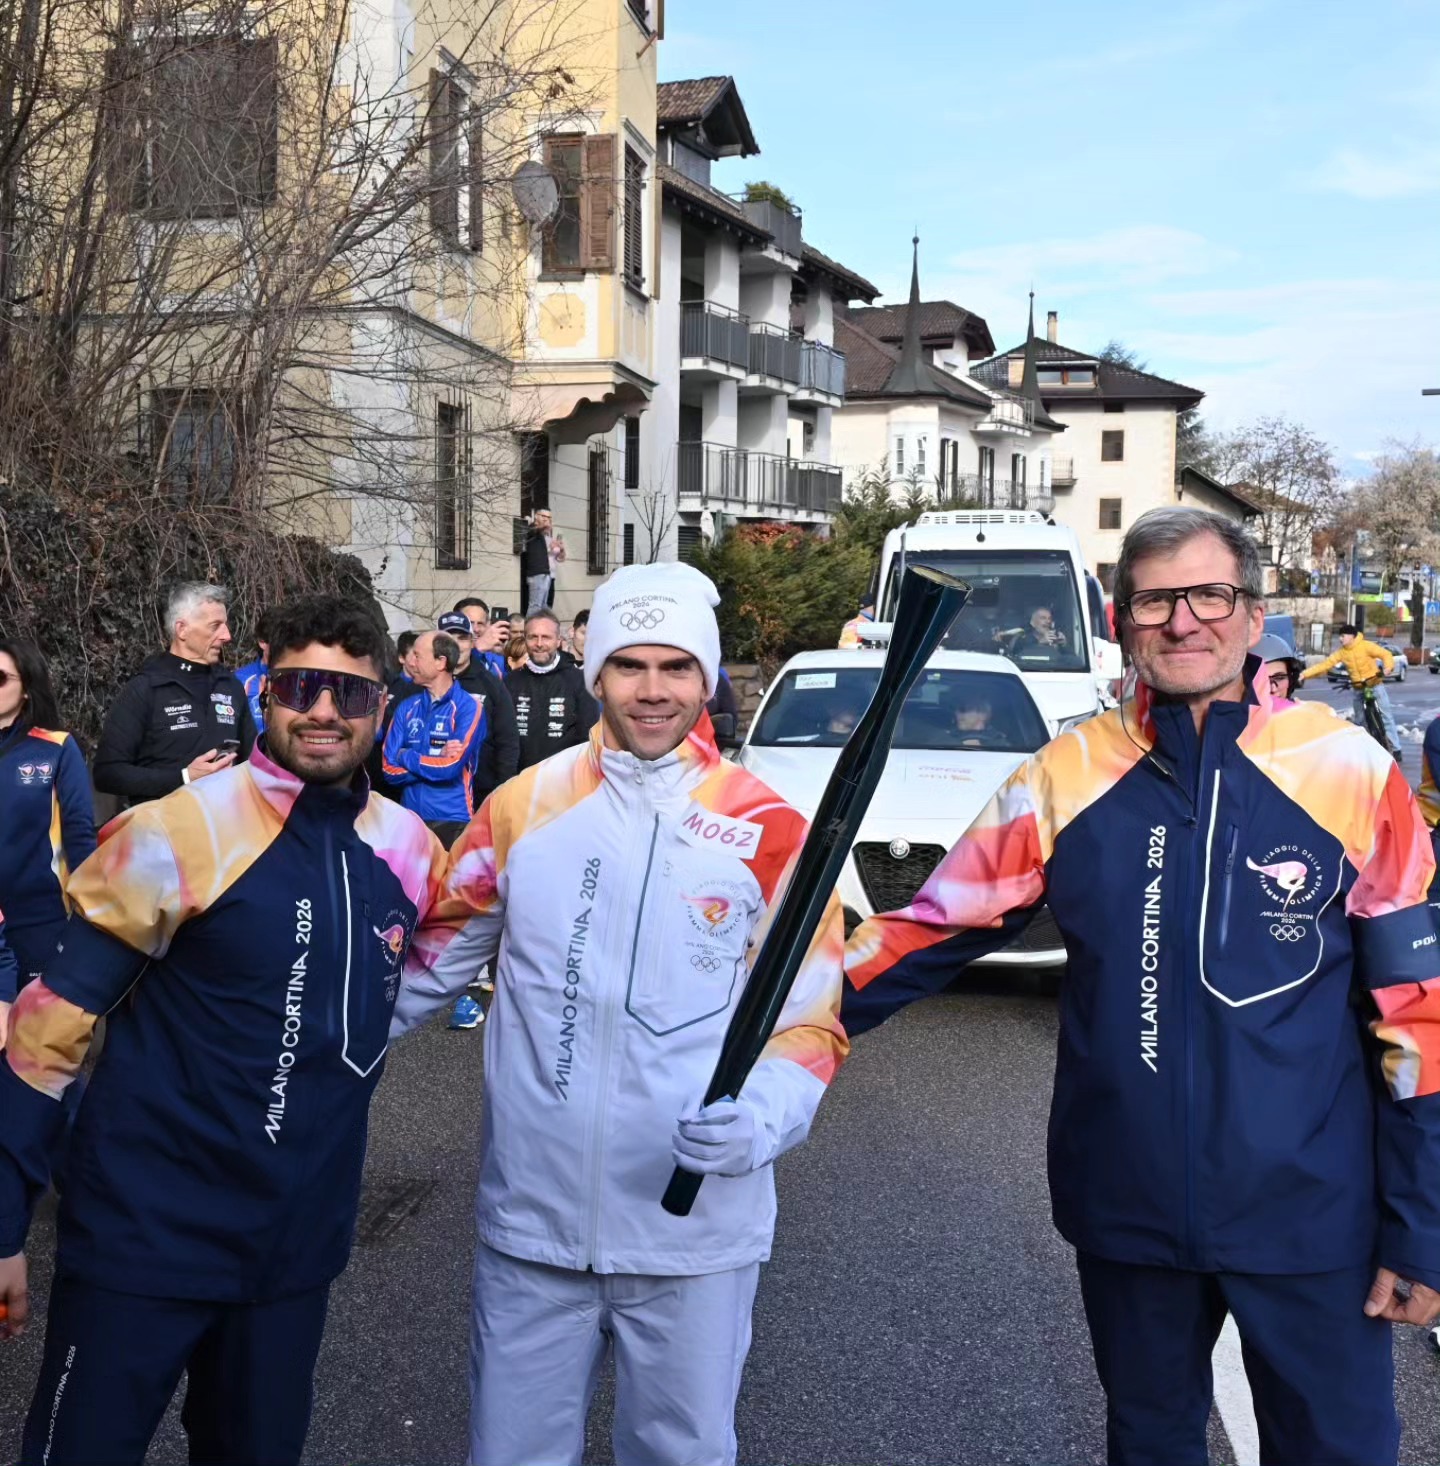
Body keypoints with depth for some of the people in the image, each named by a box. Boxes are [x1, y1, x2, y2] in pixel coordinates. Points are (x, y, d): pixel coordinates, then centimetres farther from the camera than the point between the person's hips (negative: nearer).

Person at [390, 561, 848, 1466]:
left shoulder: (770, 831, -5)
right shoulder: (522, 807, 1)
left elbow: (811, 1020, -3)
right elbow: (435, 959, 12)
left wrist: (762, 1118, -21)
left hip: (695, 1233, -1)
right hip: (531, 1223, 2)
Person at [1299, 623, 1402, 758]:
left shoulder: (1366, 646, -14)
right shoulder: (1341, 652, -2)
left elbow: (1386, 654, -17)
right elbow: (1325, 664, -4)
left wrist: (1388, 668, -37)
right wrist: (1305, 673, -13)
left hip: (1374, 684, -5)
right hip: (1357, 689, 5)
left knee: (1386, 716, -7)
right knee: (1359, 720, 12)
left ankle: (1396, 749, -4)